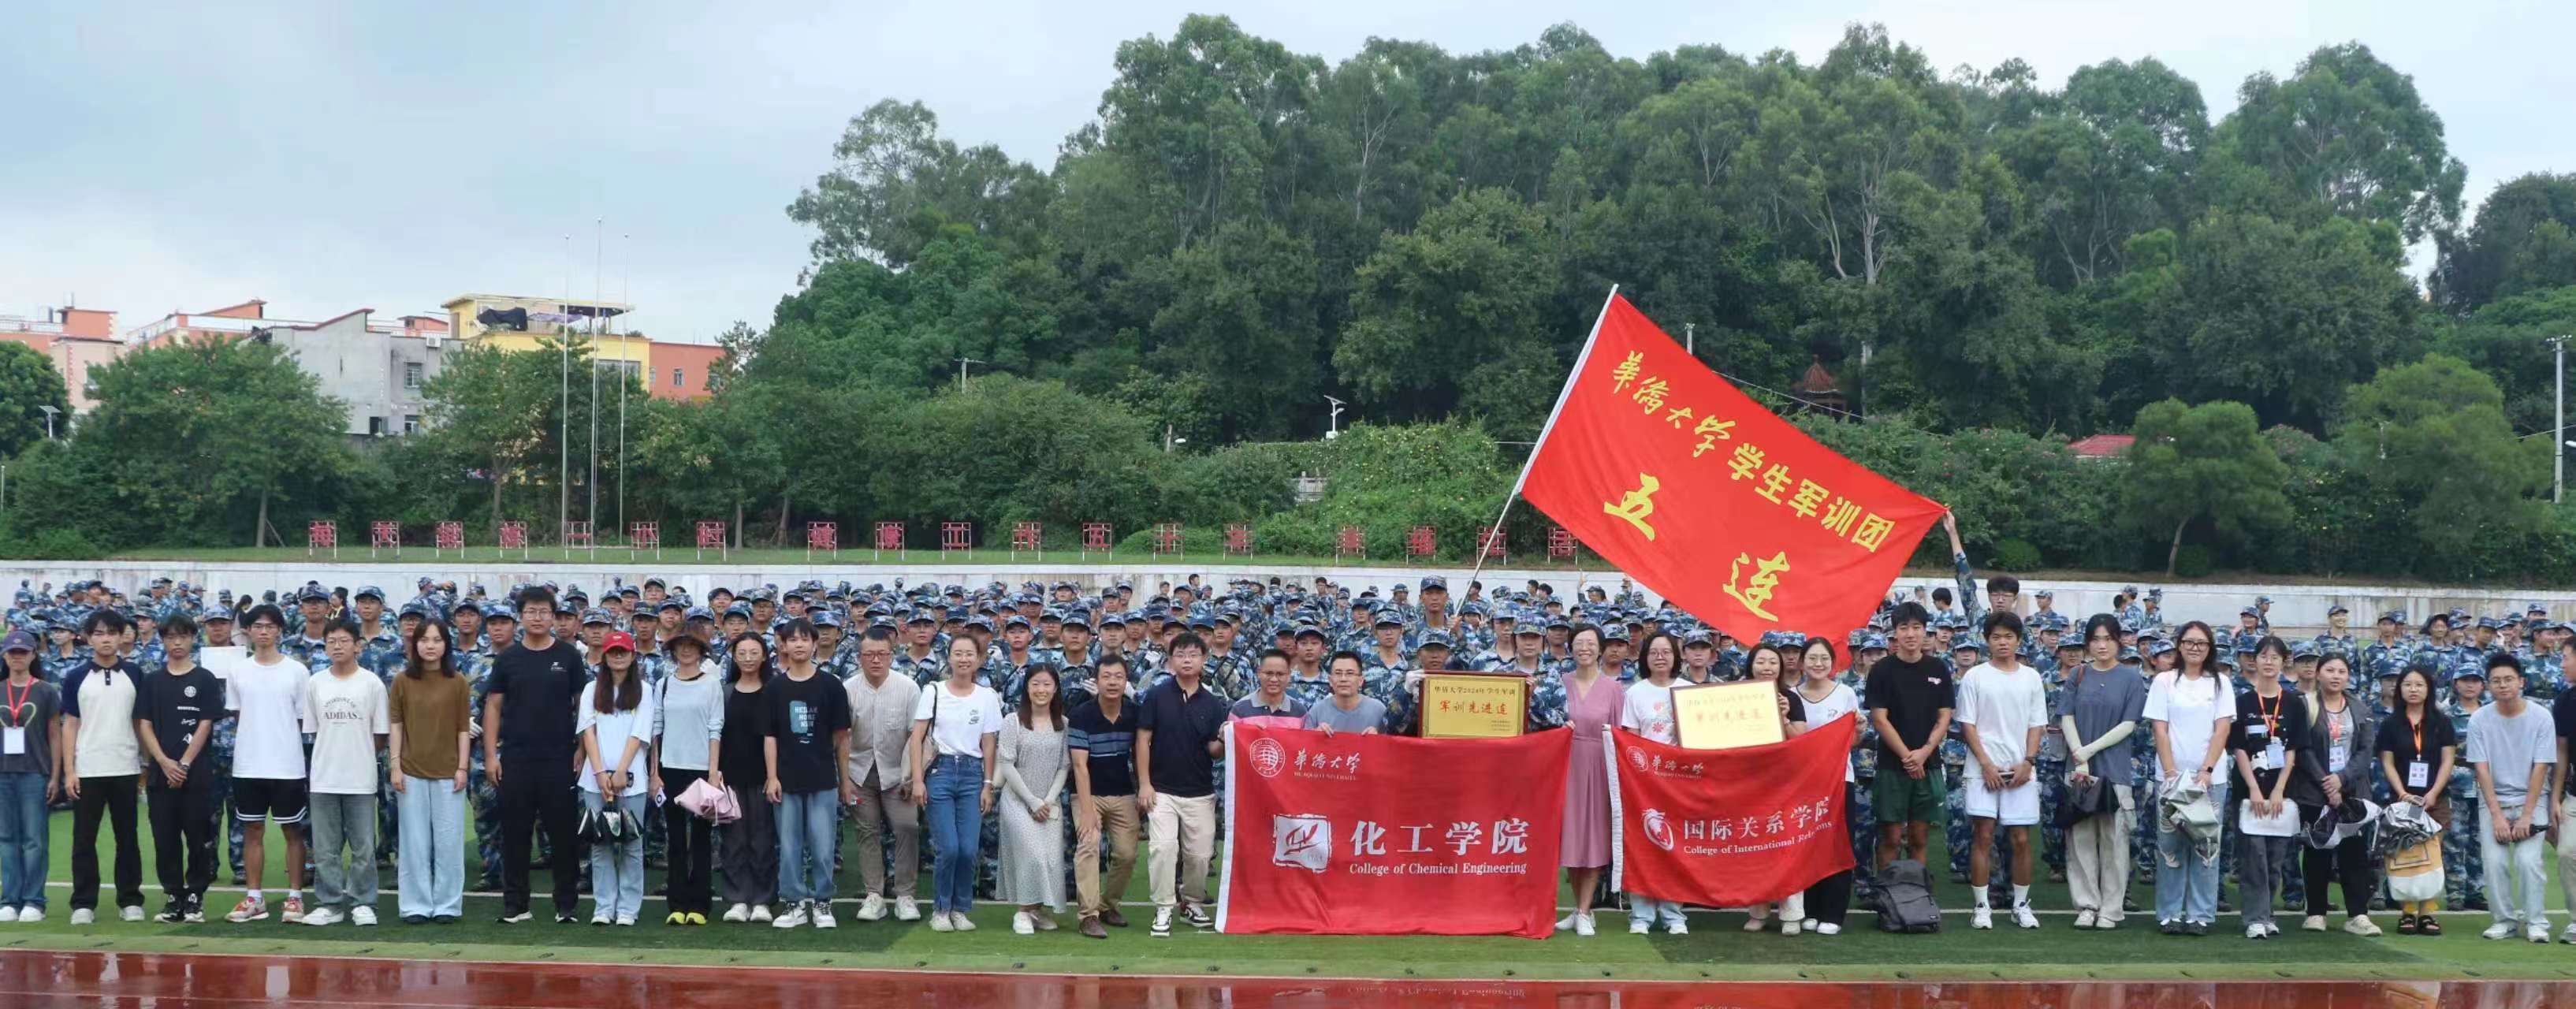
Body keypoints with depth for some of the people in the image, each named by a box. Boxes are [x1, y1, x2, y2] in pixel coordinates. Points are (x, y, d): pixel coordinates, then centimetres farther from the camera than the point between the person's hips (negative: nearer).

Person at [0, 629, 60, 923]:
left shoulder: (46, 692, 2)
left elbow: (55, 736, 2)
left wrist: (55, 776, -4)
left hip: (35, 774, -3)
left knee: (35, 838, -4)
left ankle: (34, 902, -1)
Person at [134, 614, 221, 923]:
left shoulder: (205, 679, 3)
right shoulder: (152, 682, 11)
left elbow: (205, 726, -2)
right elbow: (144, 725, 6)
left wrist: (184, 764, -11)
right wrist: (165, 762, -8)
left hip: (195, 773, -2)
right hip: (160, 772, 2)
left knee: (198, 837, -1)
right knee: (165, 838, 4)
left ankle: (195, 896, 7)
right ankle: (173, 897, 11)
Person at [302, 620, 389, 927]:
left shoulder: (371, 683, -2)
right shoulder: (315, 683, 5)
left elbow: (381, 734, 3)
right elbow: (312, 730, 12)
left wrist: (358, 754, 4)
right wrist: (334, 753, 7)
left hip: (361, 779, -2)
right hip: (323, 778, 2)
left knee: (363, 847, 2)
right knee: (325, 848, 5)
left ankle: (362, 904, 10)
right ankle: (330, 904, 12)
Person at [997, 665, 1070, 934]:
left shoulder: (1063, 724, 5)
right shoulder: (1013, 721, -3)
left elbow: (1064, 767, 4)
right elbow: (1007, 765, -7)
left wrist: (1050, 800, -8)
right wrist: (1032, 801, -10)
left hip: (1050, 803, 3)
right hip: (1019, 800, -3)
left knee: (1052, 858, -4)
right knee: (1032, 855, -15)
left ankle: (1042, 910, 11)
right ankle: (1025, 911, -2)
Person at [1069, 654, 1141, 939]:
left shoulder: (1133, 713, -2)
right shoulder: (1081, 716, -14)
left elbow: (1139, 753, 7)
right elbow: (1080, 764, -17)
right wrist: (1087, 809, -23)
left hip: (1124, 795, 4)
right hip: (1089, 793, -4)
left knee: (1127, 853, -1)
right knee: (1088, 846, -20)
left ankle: (1108, 904, 22)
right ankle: (1090, 915, -21)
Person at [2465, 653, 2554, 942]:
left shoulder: (2541, 717, -7)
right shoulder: (2479, 720, -3)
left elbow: (2540, 768, -8)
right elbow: (2482, 769, -4)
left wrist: (2526, 816, -13)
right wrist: (2497, 815, -11)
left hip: (2531, 800, -1)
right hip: (2494, 801, 1)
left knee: (2528, 860, -15)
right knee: (2495, 861, -10)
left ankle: (2536, 922, -4)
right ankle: (2505, 920, 4)